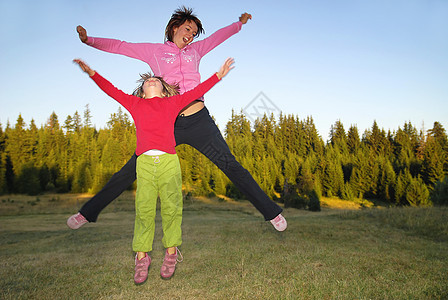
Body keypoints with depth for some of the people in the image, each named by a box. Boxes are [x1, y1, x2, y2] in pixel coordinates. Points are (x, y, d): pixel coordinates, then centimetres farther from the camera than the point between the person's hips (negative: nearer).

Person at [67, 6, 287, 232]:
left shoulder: (195, 50, 21)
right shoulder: (154, 51, 15)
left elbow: (219, 35, 35)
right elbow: (119, 46, 15)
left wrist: (240, 23, 46)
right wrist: (89, 40, 4)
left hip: (199, 120, 2)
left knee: (232, 167, 2)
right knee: (130, 171, 1)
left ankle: (271, 212, 13)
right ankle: (88, 212, 19)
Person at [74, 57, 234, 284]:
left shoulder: (172, 103, 17)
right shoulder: (134, 103, 20)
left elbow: (197, 91, 19)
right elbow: (111, 90, 24)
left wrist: (218, 75, 20)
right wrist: (92, 73, 21)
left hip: (168, 161, -1)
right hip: (145, 163, 1)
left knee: (171, 208, 1)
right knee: (143, 210, -1)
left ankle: (171, 253, 15)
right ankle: (141, 257, 9)